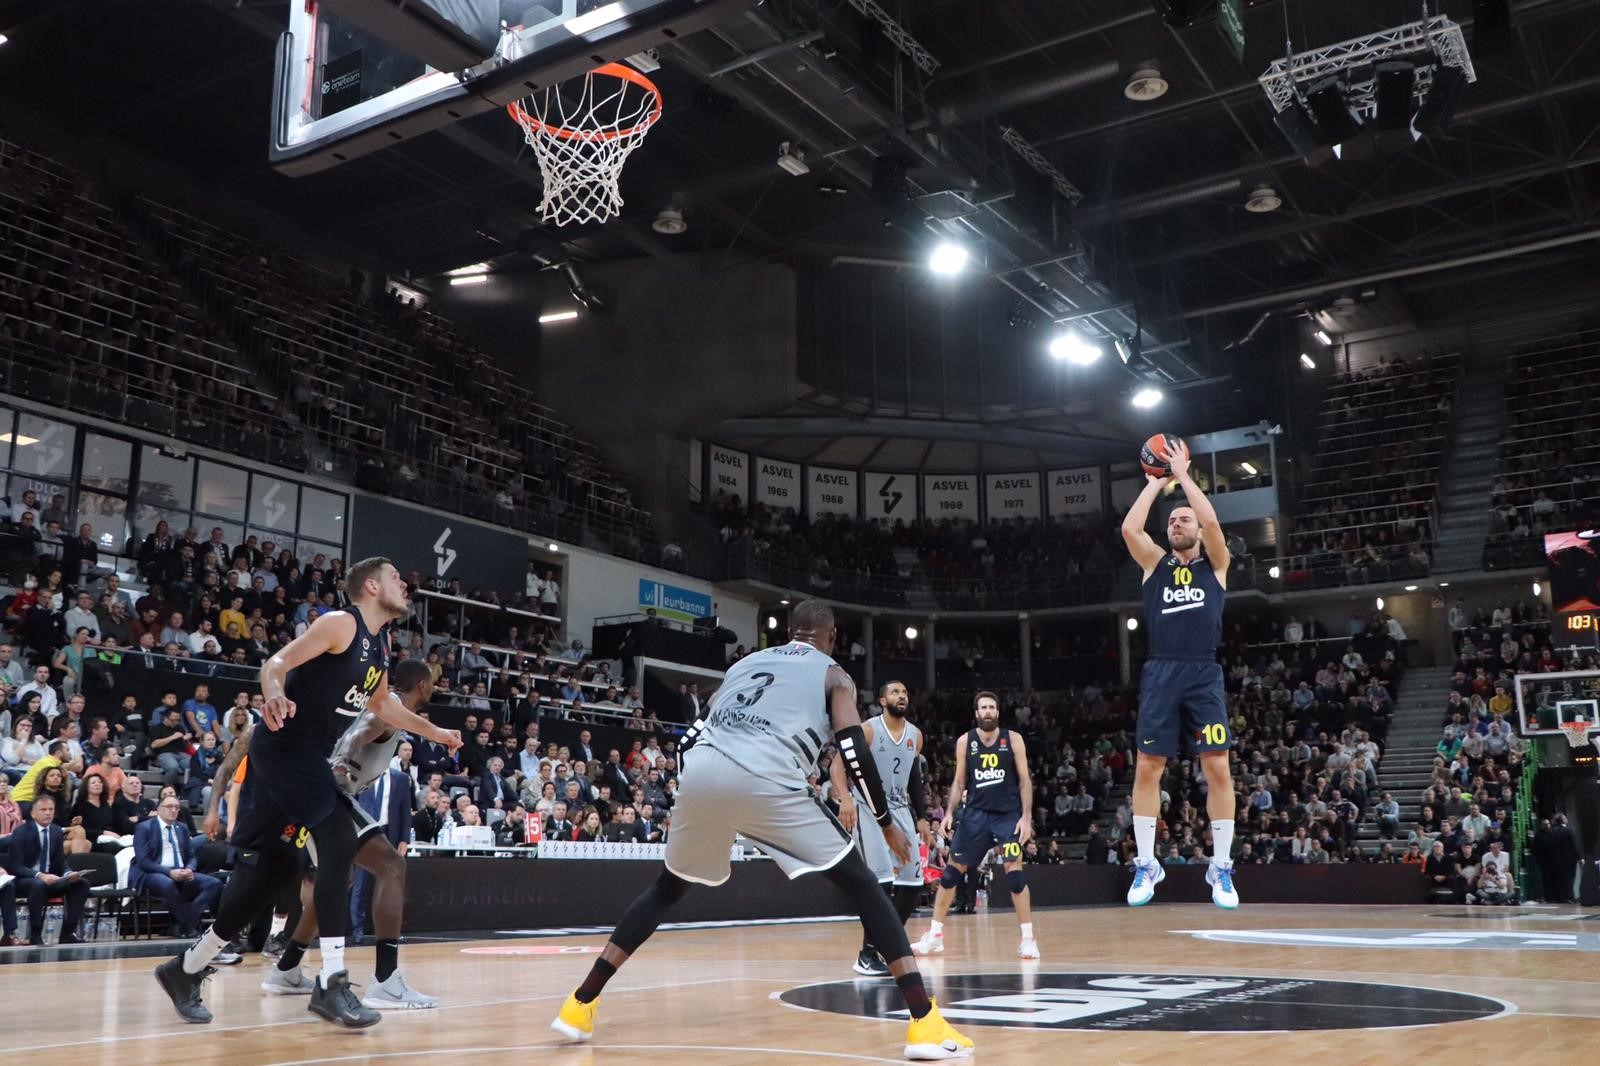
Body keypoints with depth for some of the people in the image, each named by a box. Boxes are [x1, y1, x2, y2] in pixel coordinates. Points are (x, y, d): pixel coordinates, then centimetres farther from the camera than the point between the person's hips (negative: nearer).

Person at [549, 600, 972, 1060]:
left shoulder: (746, 662, 33)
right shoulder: (834, 674, 20)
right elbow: (853, 751, 5)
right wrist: (886, 821, 16)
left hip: (700, 771, 4)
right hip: (763, 778, -4)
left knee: (668, 888, 28)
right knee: (862, 886, 9)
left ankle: (580, 1004, 29)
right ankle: (926, 1023, -1)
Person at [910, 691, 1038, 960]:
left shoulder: (1013, 739, -3)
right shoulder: (965, 741, 1)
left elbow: (1025, 780, -3)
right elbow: (959, 781, 8)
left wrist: (1026, 817, -11)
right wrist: (949, 812, -3)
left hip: (1008, 814, -2)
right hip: (976, 813, 2)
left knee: (1014, 872, -12)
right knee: (952, 870, 2)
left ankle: (1028, 938, 0)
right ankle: (935, 935, 12)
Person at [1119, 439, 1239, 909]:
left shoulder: (1215, 563, 10)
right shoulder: (1155, 563, 14)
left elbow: (1212, 522, -9)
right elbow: (1129, 528, -4)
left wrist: (1183, 475, -1)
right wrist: (1156, 483, 5)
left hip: (1203, 673, -1)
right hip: (1161, 673, 1)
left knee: (1217, 768, -5)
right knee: (1147, 768, -1)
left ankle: (1221, 867, 5)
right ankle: (1146, 864, 9)